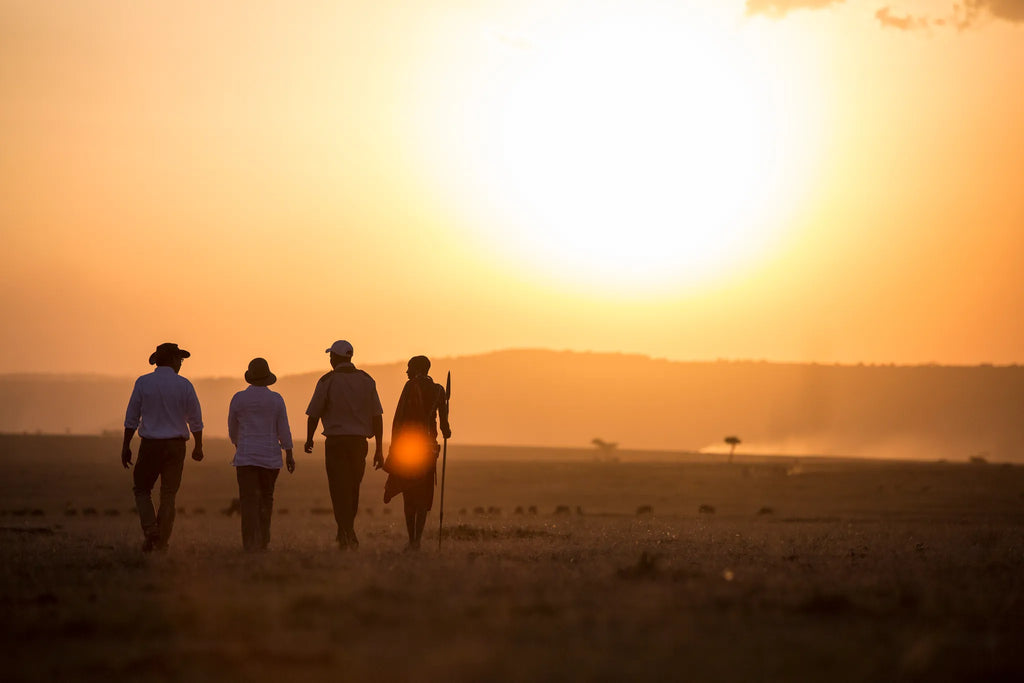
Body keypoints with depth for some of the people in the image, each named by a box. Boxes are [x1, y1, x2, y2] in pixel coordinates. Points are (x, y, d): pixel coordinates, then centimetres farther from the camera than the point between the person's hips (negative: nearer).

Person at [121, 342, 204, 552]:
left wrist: (126, 446, 3)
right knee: (168, 496, 6)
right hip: (175, 446, 1)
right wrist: (198, 446, 14)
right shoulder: (184, 385, -2)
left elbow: (131, 417, -3)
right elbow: (195, 419, 2)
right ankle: (161, 544, 3)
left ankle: (151, 532, -6)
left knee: (141, 489, 14)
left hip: (150, 446, 0)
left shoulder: (143, 383, -3)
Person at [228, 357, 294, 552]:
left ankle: (250, 543, -16)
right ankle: (263, 539, 16)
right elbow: (283, 430, -2)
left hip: (246, 456, -1)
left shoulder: (238, 398, -1)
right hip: (270, 456, 1)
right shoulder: (276, 399, -1)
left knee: (248, 499, -5)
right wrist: (289, 455, 6)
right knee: (266, 497, 17)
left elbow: (232, 428, 11)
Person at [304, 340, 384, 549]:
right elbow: (377, 416, 3)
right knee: (353, 489, 17)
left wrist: (309, 440, 14)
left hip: (335, 441, -4)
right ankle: (345, 532, 28)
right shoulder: (366, 381, 5)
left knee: (340, 491, -2)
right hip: (359, 442, 4)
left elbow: (313, 414, -3)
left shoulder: (327, 381, -6)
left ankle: (348, 537, -11)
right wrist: (379, 449, 7)